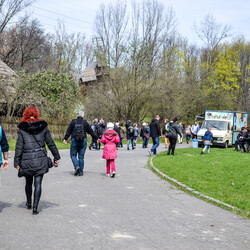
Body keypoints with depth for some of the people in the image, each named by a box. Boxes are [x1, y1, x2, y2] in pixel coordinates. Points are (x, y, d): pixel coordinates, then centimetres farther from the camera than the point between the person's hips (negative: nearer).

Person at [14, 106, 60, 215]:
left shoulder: (21, 128, -1)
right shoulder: (43, 126, 2)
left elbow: (19, 147, -3)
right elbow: (51, 143, 5)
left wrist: (17, 162, 1)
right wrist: (56, 157, 13)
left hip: (26, 160, 0)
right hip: (40, 159, 0)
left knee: (28, 182, 18)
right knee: (38, 183, 1)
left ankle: (29, 203, 34)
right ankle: (35, 207, -4)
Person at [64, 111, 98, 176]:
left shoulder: (73, 122, 0)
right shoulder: (85, 123, 3)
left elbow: (68, 131, 0)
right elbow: (91, 131, 6)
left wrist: (65, 139, 9)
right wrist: (96, 138, 15)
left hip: (74, 141, -1)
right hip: (83, 141, 1)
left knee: (73, 155, 10)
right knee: (81, 156, 7)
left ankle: (76, 166, -14)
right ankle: (80, 172, 8)